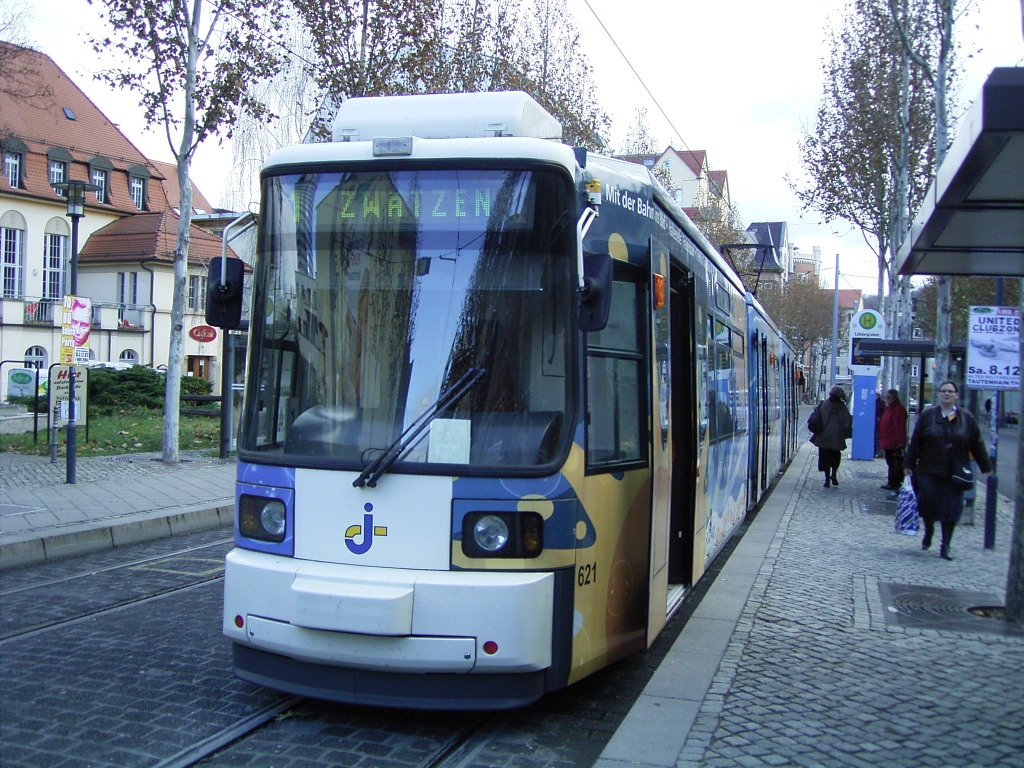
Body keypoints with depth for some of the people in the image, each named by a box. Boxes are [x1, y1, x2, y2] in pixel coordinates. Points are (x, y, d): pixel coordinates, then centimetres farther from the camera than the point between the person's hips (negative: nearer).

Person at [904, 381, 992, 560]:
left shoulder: (967, 419, 4)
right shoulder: (927, 415, 1)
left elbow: (977, 445, 7)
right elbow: (915, 442, 2)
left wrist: (986, 468, 8)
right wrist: (908, 464, 1)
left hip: (955, 474, 1)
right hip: (929, 471, -1)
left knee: (951, 508, 0)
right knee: (927, 504, 1)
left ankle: (946, 546, 9)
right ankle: (929, 532, 31)